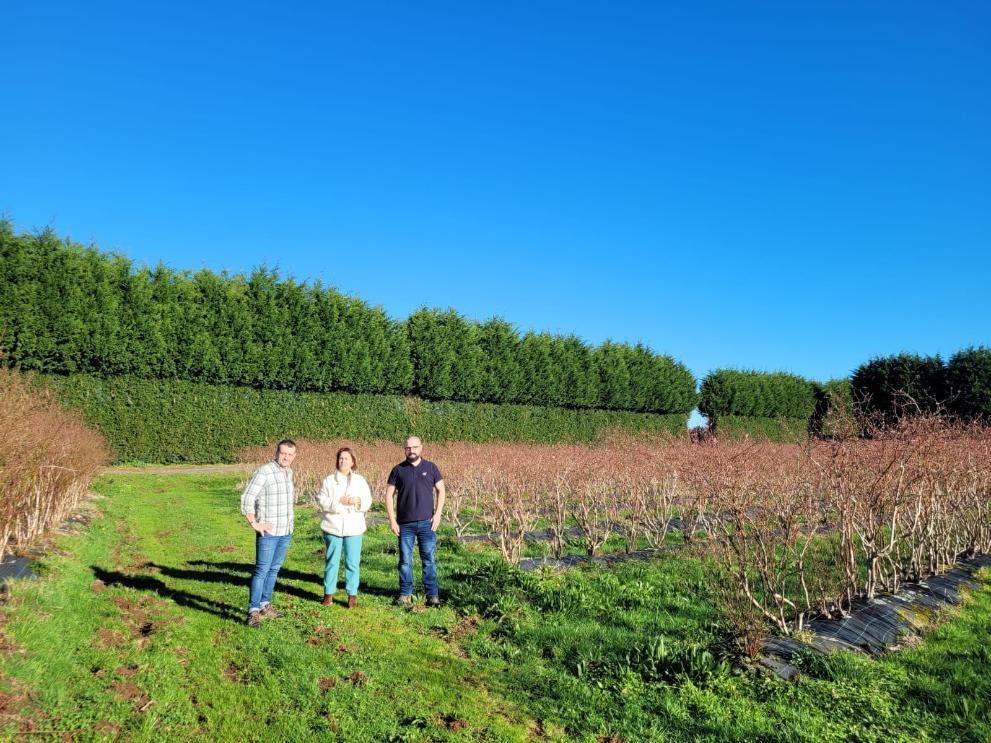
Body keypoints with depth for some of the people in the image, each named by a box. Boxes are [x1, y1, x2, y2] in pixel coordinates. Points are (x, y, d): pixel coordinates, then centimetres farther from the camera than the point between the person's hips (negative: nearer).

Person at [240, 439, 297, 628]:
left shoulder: (289, 472, 8)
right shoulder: (264, 472, -16)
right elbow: (246, 499, -18)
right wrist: (254, 524, -15)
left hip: (286, 532, 7)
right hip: (268, 532, -7)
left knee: (274, 569, 14)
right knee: (262, 570, -5)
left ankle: (265, 605, 25)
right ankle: (253, 612, 0)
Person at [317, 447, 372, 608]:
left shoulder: (360, 480, 8)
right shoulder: (329, 480, 5)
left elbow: (367, 502, 3)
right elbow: (323, 501, -4)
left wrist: (356, 501, -17)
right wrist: (339, 501, -17)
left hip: (354, 528, 0)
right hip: (333, 527, 0)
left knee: (353, 562, 0)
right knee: (332, 561, 6)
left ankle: (352, 595, 8)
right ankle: (328, 593, 18)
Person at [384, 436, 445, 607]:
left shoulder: (431, 467, 3)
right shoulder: (398, 470, 1)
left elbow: (440, 490, 8)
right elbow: (389, 495, 3)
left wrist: (438, 514, -3)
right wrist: (392, 520, -3)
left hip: (427, 522, 0)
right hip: (405, 524, 0)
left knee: (429, 559, 1)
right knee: (405, 560, 6)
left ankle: (433, 595, 7)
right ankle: (405, 595, 17)